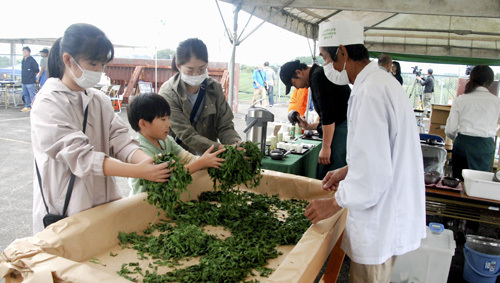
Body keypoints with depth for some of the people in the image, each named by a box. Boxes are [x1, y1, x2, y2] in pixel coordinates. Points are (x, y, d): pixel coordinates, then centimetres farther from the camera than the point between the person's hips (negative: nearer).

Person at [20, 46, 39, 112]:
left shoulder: (31, 60, -10)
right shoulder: (23, 61, 14)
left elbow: (37, 70, -11)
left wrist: (32, 75, 0)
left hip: (30, 81, -9)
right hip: (24, 81, 9)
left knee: (32, 95, -8)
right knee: (25, 95, 14)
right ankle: (28, 106, 22)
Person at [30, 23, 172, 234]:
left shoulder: (100, 100, 6)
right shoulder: (47, 104, -13)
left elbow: (120, 140, -7)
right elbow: (80, 156, -24)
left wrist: (149, 162, -28)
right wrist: (138, 171, -34)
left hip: (104, 204, 6)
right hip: (63, 212, -5)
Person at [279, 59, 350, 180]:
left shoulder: (318, 76, -9)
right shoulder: (319, 75, 23)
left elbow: (328, 115, -18)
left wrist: (326, 147, -17)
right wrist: (308, 126, 30)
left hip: (343, 129, -10)